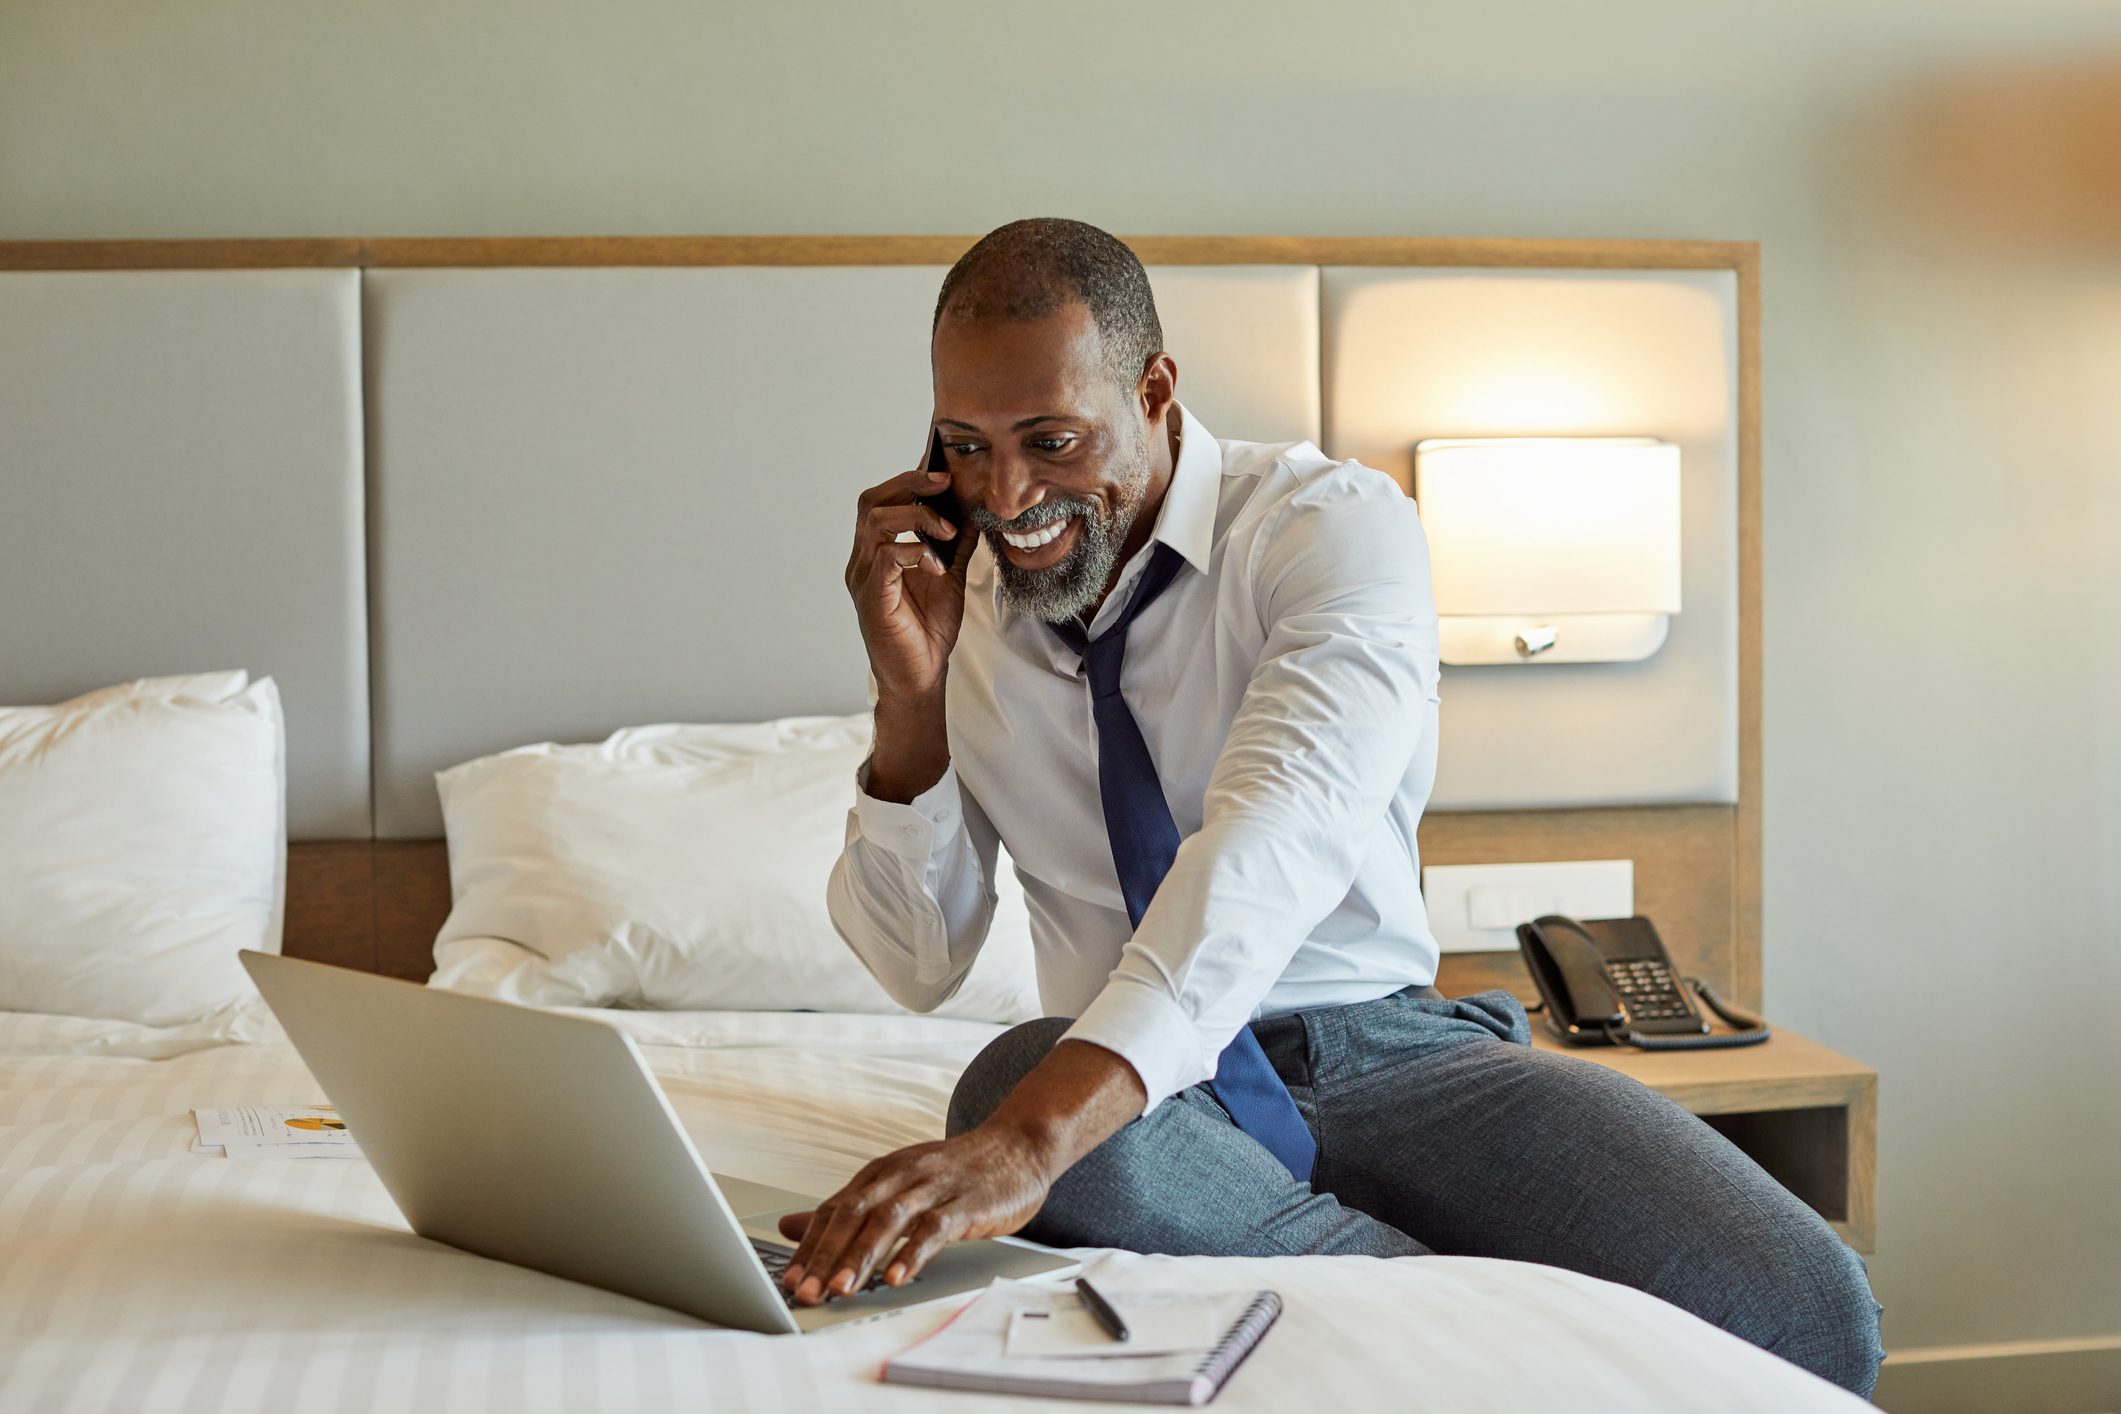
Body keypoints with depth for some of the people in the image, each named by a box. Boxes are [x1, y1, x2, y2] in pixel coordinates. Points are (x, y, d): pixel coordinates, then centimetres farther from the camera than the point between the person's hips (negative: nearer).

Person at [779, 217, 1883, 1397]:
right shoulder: (960, 600, 4)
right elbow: (920, 969, 6)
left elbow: (1285, 829, -30)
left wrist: (1035, 1136, -45)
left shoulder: (1337, 523, -10)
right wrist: (911, 700, -11)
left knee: (1799, 1307, -27)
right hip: (1159, 1085, 4)